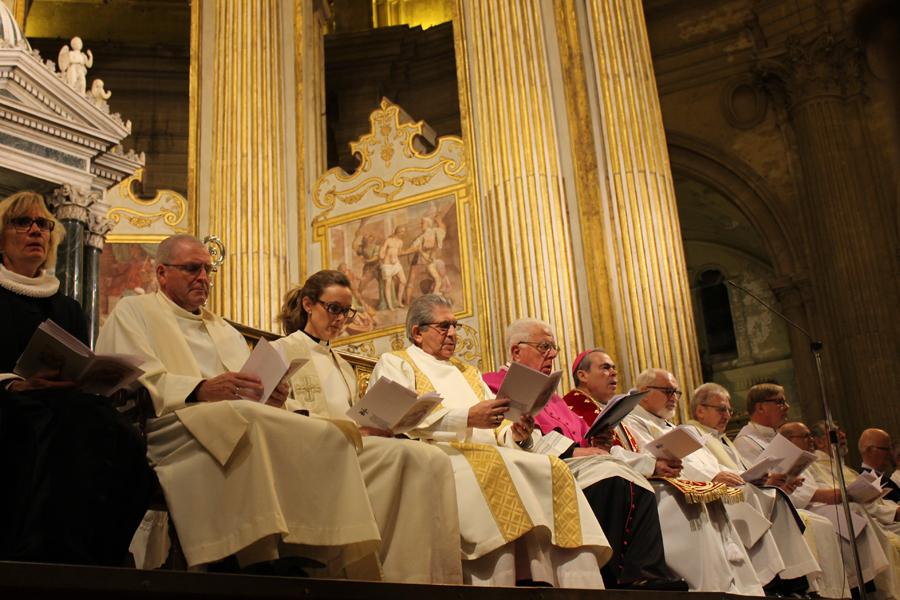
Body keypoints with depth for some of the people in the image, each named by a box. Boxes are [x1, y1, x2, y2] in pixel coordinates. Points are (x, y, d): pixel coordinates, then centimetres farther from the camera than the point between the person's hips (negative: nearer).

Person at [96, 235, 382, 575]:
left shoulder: (225, 331, 34)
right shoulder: (133, 312, 16)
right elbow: (135, 381, -4)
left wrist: (271, 399, -3)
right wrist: (200, 389, -20)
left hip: (245, 423, 6)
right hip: (176, 428, -6)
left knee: (327, 438, -21)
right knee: (244, 417, -38)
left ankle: (303, 559, -34)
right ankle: (259, 561, -40)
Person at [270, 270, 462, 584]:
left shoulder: (343, 366, 33)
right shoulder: (283, 352, 12)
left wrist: (376, 427, 0)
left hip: (352, 448, 6)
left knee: (435, 460, -26)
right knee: (404, 453, -33)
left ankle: (438, 577, -34)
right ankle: (407, 575, -34)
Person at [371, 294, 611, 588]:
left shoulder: (467, 372, 32)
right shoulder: (394, 364, 13)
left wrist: (515, 434, -4)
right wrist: (467, 418, -18)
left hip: (485, 452, 6)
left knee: (555, 469, -20)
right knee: (496, 468, -36)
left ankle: (574, 587, -28)